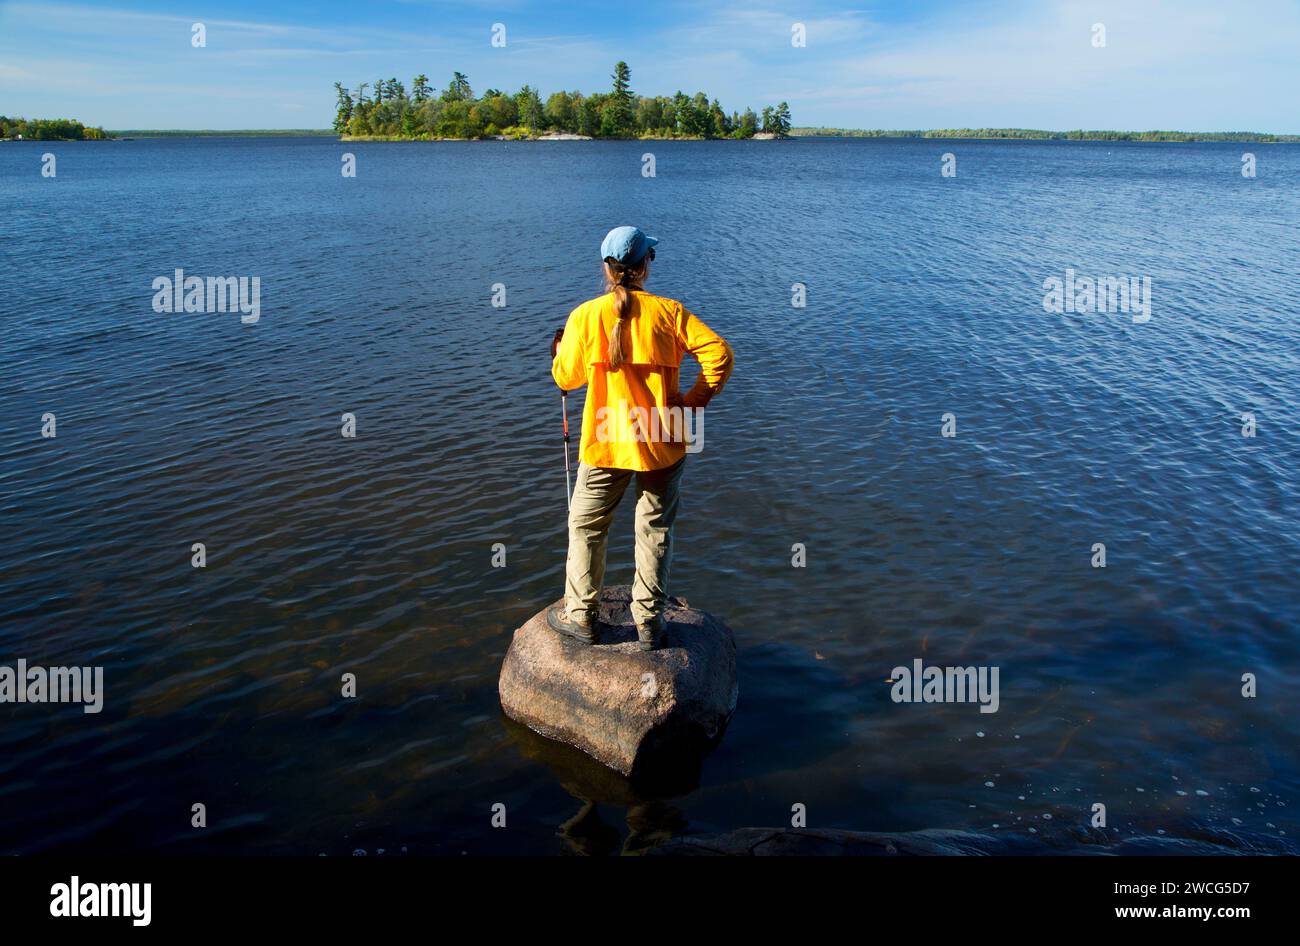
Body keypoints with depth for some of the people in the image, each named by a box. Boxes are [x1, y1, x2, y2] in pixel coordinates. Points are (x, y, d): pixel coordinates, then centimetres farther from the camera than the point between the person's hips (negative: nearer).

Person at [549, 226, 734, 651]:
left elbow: (567, 378, 5)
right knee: (655, 531, 14)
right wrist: (696, 399, -2)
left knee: (586, 527, 17)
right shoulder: (668, 312, -5)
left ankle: (580, 616, 25)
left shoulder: (586, 316, -5)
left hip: (606, 441, 0)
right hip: (662, 441, 1)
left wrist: (559, 351, 26)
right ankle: (649, 623, 20)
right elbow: (719, 353, -12)